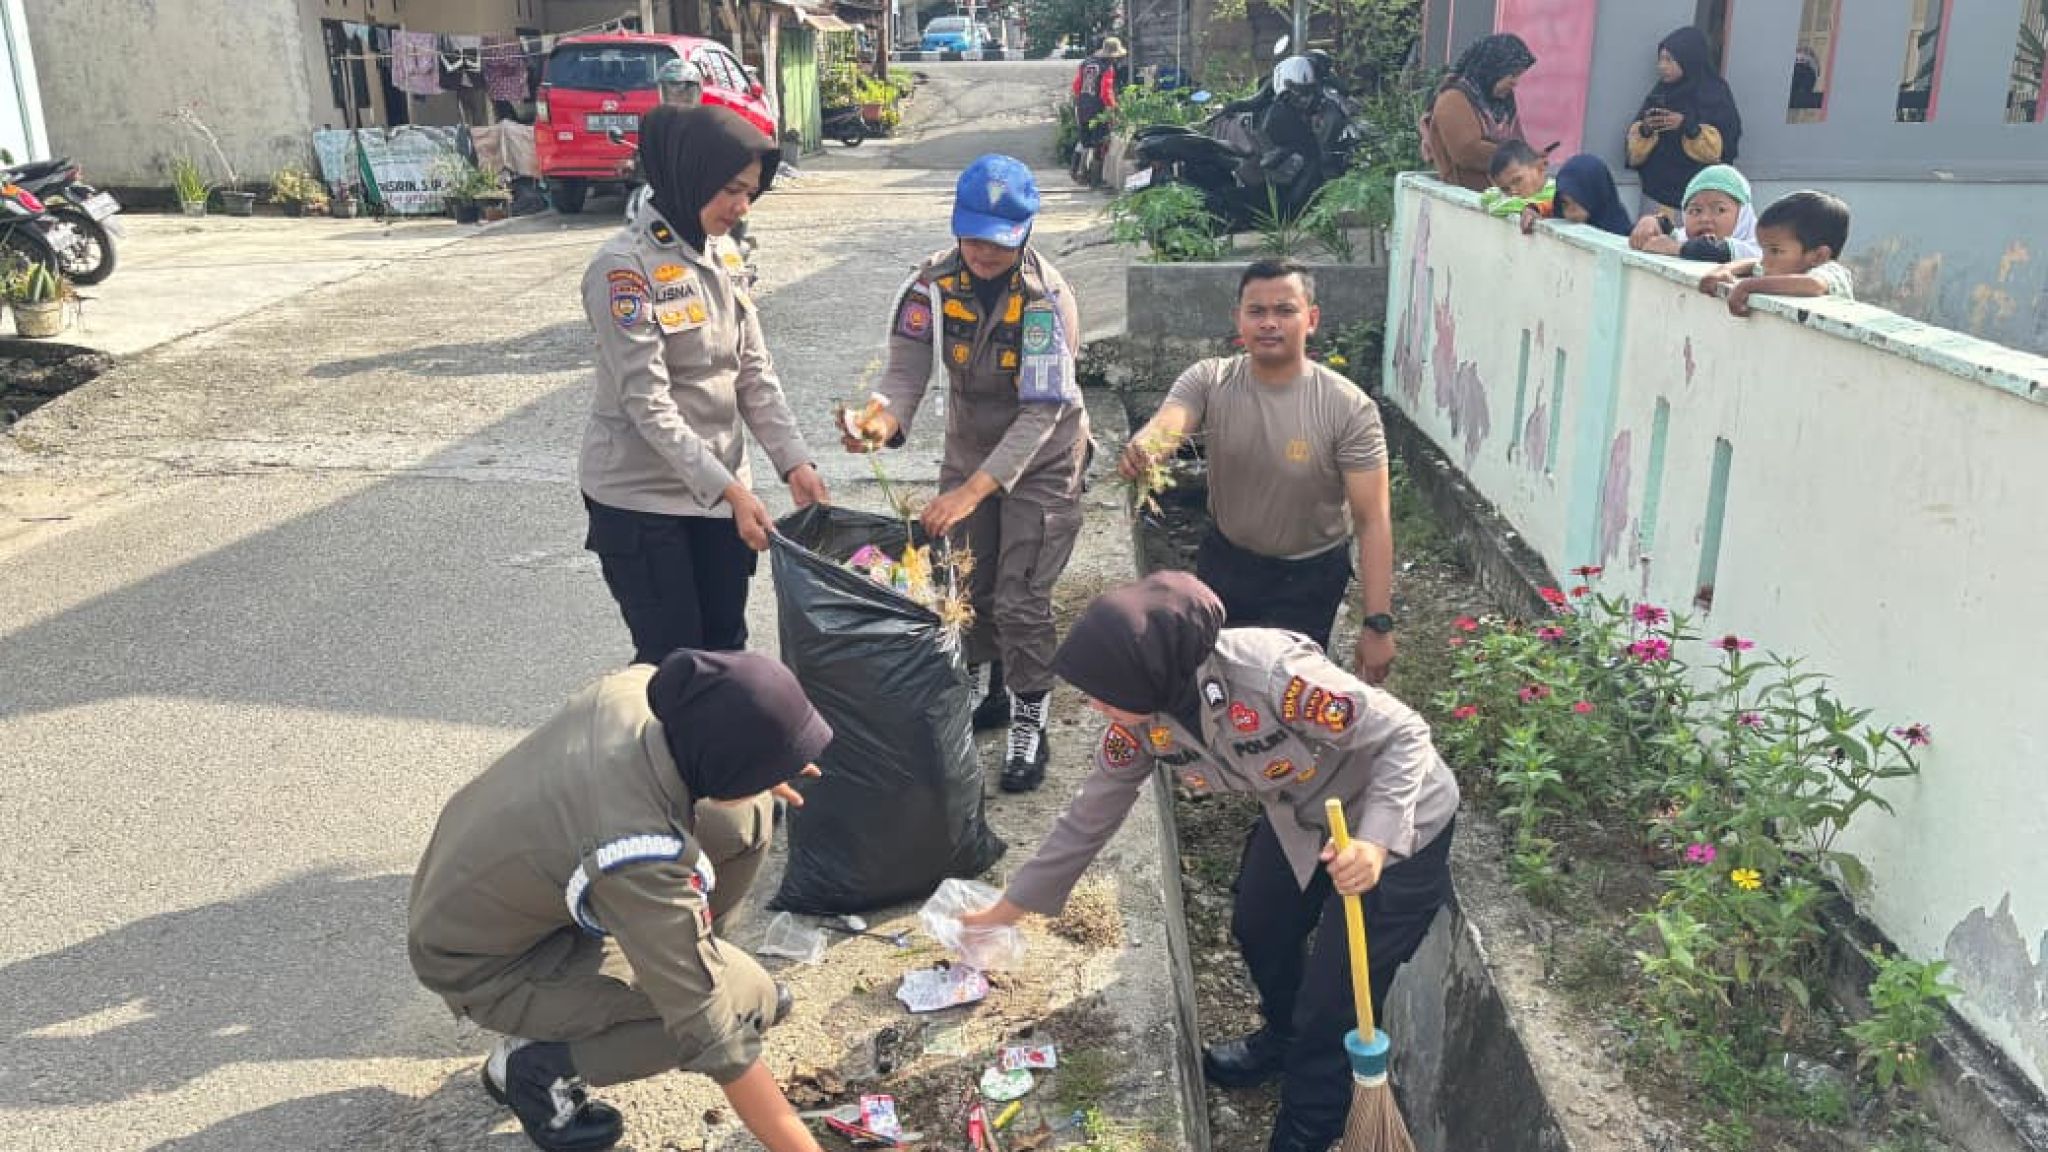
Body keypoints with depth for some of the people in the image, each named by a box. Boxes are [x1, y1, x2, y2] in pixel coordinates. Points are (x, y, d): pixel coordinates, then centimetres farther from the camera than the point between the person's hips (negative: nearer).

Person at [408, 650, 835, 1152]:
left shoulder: (636, 687, -21)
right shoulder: (641, 858, -39)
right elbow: (713, 1032, -32)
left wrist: (757, 771, 6)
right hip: (481, 961, -7)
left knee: (742, 816, -8)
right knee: (745, 999, -18)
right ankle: (534, 1064, 0)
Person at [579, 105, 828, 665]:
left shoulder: (724, 255, 5)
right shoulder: (626, 266, -17)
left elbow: (754, 371, 6)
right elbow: (649, 403, -22)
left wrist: (794, 460, -6)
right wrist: (731, 489, -25)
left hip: (719, 486, 7)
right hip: (642, 497, -6)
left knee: (726, 647, 12)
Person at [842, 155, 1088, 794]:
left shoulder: (1047, 299, -27)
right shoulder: (936, 281, -13)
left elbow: (1041, 412, -31)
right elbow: (908, 367, -18)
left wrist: (974, 490, -40)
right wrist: (885, 421, -42)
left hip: (1039, 461, -5)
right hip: (968, 449, 5)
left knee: (1020, 600, -3)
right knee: (964, 585, 15)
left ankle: (1029, 726, 16)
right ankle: (985, 689, 39)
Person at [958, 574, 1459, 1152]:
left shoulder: (1272, 675, -41)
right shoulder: (1140, 717, -18)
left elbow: (1403, 734, -30)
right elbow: (1090, 816, -4)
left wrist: (1376, 842, -45)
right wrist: (1009, 906, 3)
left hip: (1398, 827, -6)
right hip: (1299, 813, 7)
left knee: (1333, 1005, 2)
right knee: (1258, 931, 25)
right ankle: (1283, 1039, 57)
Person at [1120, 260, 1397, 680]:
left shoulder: (1349, 408, -22)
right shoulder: (1209, 381, -15)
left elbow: (1372, 519, -21)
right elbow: (1166, 422, -35)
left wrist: (1378, 623, -24)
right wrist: (1142, 448, -60)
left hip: (1307, 580, -3)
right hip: (1224, 559, 3)